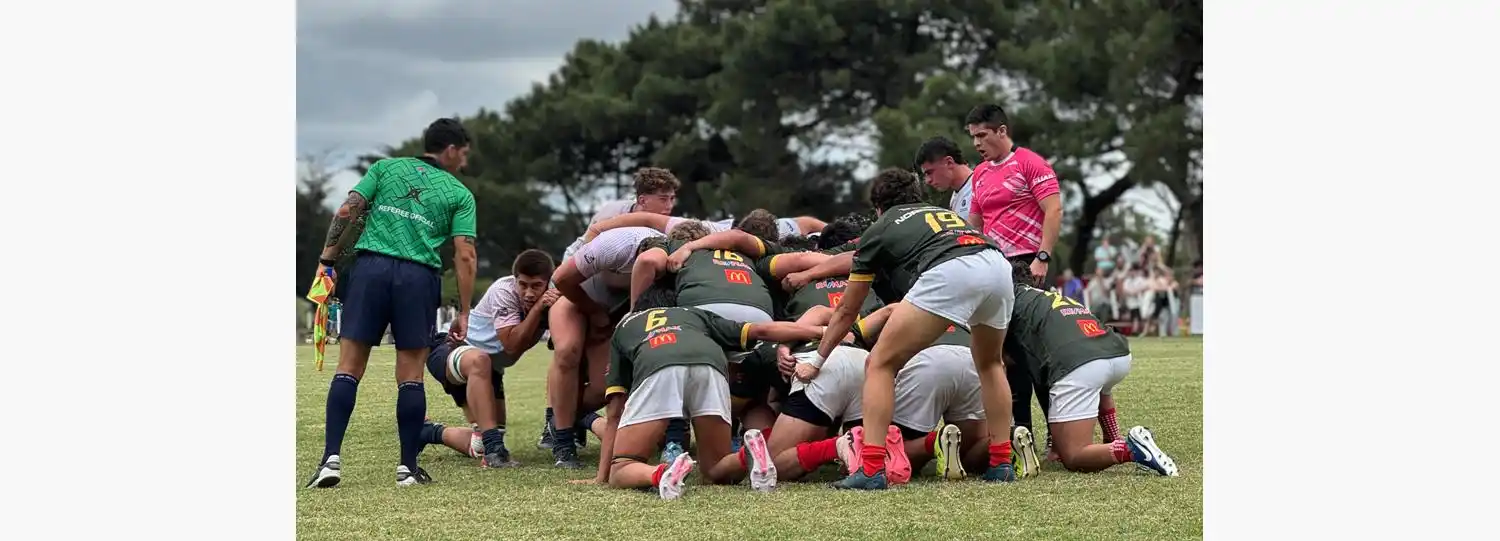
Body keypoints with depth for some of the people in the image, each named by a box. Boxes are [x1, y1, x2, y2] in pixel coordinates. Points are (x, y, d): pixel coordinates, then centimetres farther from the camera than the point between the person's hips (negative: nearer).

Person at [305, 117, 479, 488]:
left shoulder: (386, 167, 17)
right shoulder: (460, 194, 13)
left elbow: (347, 212, 5)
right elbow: (464, 255, 4)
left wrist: (327, 260, 7)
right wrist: (464, 314, 6)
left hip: (371, 266, 1)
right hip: (419, 276, -1)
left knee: (349, 367, 1)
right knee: (410, 376, 6)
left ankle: (331, 458, -10)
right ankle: (408, 467, 7)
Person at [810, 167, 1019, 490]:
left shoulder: (878, 232, 28)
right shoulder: (946, 213, 40)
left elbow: (847, 311, 34)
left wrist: (817, 359, 47)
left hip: (948, 273, -5)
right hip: (999, 266, 5)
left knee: (880, 364, 6)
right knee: (990, 364, 31)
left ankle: (871, 469, -5)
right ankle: (1001, 463, 25)